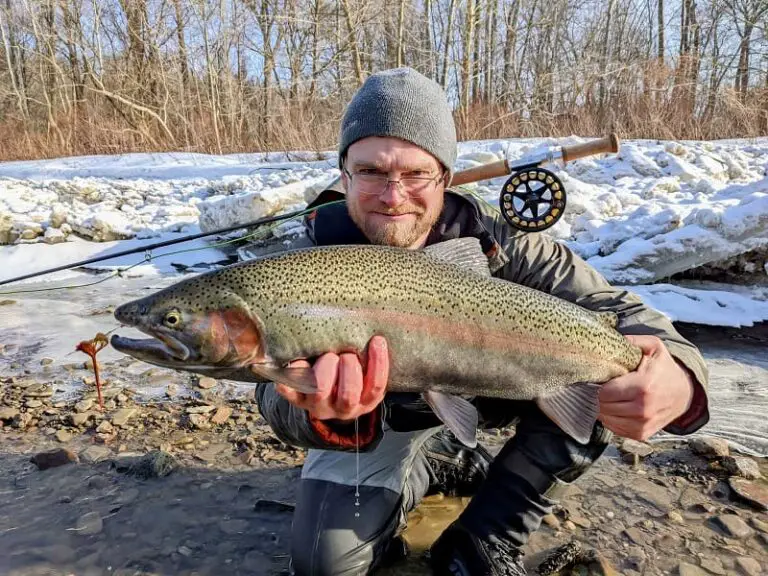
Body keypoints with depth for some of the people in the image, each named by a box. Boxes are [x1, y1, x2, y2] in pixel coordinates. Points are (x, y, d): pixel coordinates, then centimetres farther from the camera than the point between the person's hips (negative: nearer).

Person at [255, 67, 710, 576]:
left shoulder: (493, 244, -25)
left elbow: (615, 310, -27)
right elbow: (279, 394, -35)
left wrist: (678, 378, -51)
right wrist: (326, 409, -60)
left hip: (478, 393, 1)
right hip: (381, 420, 0)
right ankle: (444, 465, 14)